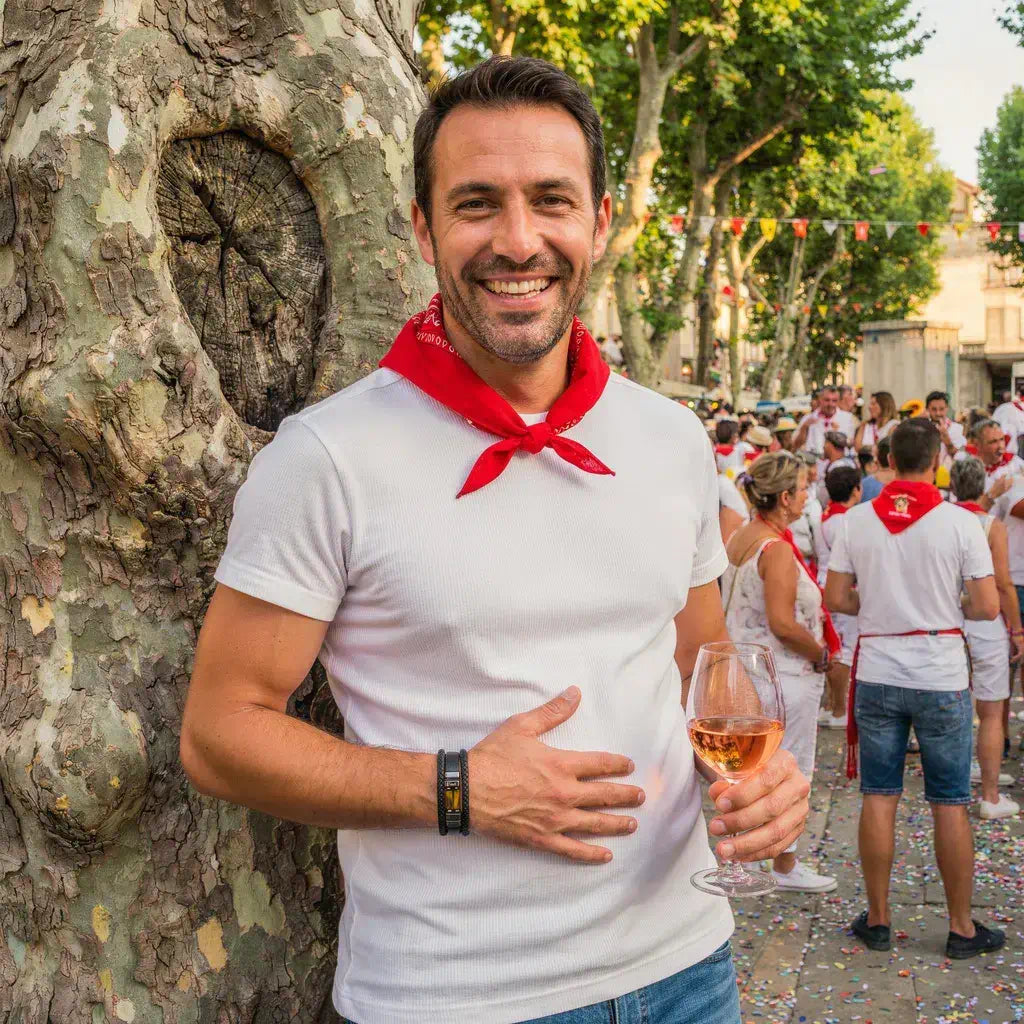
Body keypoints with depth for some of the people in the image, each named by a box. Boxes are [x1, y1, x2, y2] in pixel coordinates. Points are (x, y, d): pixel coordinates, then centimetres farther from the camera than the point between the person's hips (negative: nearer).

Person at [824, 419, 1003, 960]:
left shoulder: (855, 520, -3)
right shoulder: (961, 523, -10)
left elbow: (835, 598, -1)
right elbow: (987, 607, -10)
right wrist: (951, 606, 10)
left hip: (877, 675, 2)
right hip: (940, 678, -2)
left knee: (878, 797, 10)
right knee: (949, 804, 8)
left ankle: (877, 919, 19)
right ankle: (961, 927, 19)